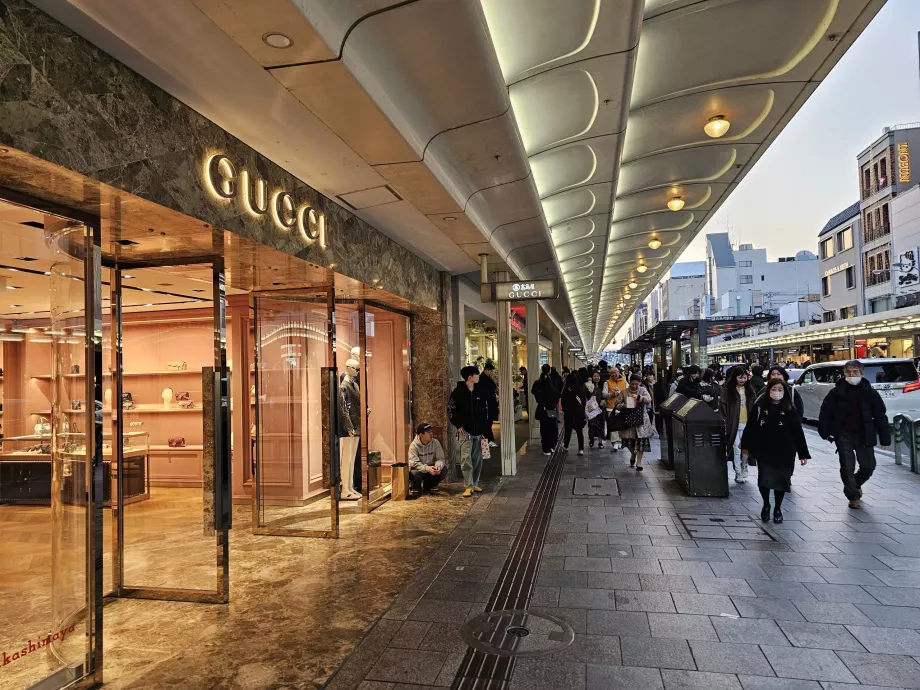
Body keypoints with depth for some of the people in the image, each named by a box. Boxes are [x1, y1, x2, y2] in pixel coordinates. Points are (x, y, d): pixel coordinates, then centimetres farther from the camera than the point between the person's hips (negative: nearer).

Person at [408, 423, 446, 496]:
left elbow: (440, 458, -12)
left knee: (442, 469, -24)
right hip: (419, 469, -4)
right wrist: (427, 468, -42)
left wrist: (438, 465, -37)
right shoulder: (414, 445, -19)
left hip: (431, 467, 4)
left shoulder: (436, 443, -10)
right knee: (414, 473, -37)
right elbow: (414, 463, -26)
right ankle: (415, 487, 0)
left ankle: (428, 486, 4)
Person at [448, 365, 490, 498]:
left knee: (477, 459, 10)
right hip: (465, 431, -5)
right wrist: (458, 425, -8)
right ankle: (469, 486, -6)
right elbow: (451, 410, -6)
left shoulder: (479, 391, 7)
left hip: (478, 431, 5)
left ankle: (475, 483, 21)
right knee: (466, 458, -10)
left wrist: (484, 425, 9)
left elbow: (485, 409, 16)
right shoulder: (458, 392, -8)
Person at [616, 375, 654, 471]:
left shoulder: (643, 390, 2)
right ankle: (633, 454, 37)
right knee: (628, 440, 4)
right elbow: (617, 404, 3)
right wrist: (623, 406, -19)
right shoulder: (624, 392, 2)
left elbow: (648, 400, -14)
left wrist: (639, 397, -31)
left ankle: (639, 463, 7)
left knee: (641, 440, -4)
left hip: (641, 419, -1)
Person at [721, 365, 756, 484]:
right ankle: (738, 474, 6)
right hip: (734, 424, -4)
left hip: (748, 424, 4)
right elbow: (723, 407, -5)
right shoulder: (727, 389, -4)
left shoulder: (749, 389, 10)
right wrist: (725, 423, -10)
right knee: (737, 449, -3)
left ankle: (744, 469, 26)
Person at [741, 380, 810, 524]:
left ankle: (777, 509, 26)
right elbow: (750, 428, 0)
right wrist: (745, 446, 0)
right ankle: (766, 505, 24)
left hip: (784, 453, 0)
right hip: (764, 452, 0)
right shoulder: (759, 407, -3)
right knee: (764, 480, -1)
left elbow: (798, 433, -1)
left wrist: (803, 454, -1)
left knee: (781, 481, 7)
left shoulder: (789, 411, -2)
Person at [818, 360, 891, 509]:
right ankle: (853, 496, 16)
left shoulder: (870, 392, -2)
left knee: (868, 466, 5)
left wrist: (885, 439, -1)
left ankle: (856, 484, 36)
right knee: (847, 467, 0)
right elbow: (825, 412, -1)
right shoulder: (836, 391, -4)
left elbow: (880, 416, 0)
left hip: (864, 435, 1)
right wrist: (825, 432, -6)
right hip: (843, 435, -1)